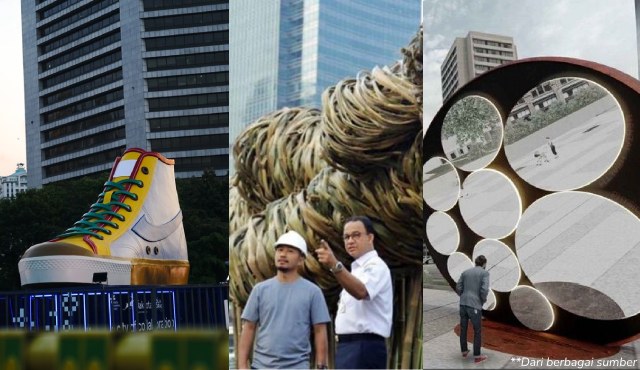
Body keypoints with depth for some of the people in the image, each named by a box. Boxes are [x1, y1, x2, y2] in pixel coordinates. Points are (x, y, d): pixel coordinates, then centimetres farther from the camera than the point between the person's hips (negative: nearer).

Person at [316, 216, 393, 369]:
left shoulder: (376, 266, -11)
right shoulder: (357, 269, 21)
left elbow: (361, 292, -33)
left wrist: (335, 265, -48)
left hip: (363, 347, -10)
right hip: (351, 346, 10)